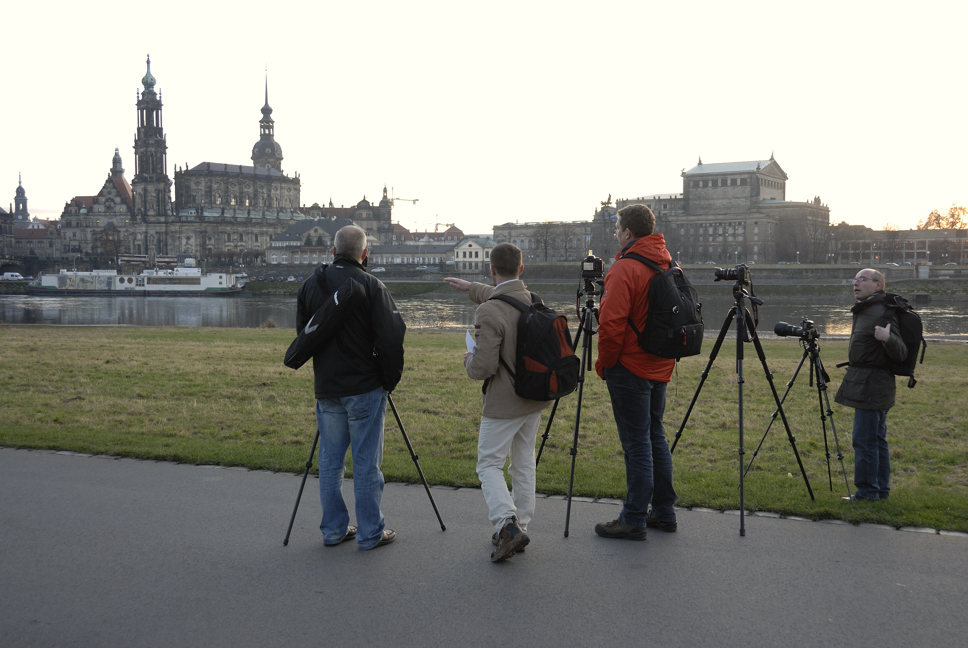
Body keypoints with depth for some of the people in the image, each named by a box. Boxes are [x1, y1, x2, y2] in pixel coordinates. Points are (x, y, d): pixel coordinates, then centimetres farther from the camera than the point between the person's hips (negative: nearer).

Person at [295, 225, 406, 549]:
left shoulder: (310, 285, 4)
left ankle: (334, 529, 20)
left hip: (326, 389, 4)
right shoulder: (370, 286, -11)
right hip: (364, 388, -4)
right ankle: (371, 533, 10)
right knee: (366, 462, 3)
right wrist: (390, 379, -1)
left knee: (330, 461, 13)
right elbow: (391, 338, -15)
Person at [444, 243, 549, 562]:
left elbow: (482, 368, -22)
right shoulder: (534, 300, 2)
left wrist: (469, 357, 1)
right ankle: (519, 526, 21)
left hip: (504, 404, -7)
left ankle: (507, 524, -13)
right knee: (524, 462, 15)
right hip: (535, 398, 7)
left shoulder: (489, 313, -22)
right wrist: (471, 287, 39)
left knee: (489, 464, 4)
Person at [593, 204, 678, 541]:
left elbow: (612, 324, -22)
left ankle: (633, 520, 3)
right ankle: (664, 513, 23)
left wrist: (603, 363, -8)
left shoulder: (625, 269, -17)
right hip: (659, 368, 9)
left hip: (630, 370, -8)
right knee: (655, 437, 16)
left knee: (636, 443, -4)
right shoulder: (668, 265, 10)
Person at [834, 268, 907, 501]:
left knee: (864, 440, -7)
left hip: (871, 386, -10)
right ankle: (880, 489, 18)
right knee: (876, 439, 13)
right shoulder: (863, 311, 14)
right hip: (871, 386, 10)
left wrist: (888, 338, -35)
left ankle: (867, 491, -2)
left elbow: (900, 354, -20)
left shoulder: (882, 313, -16)